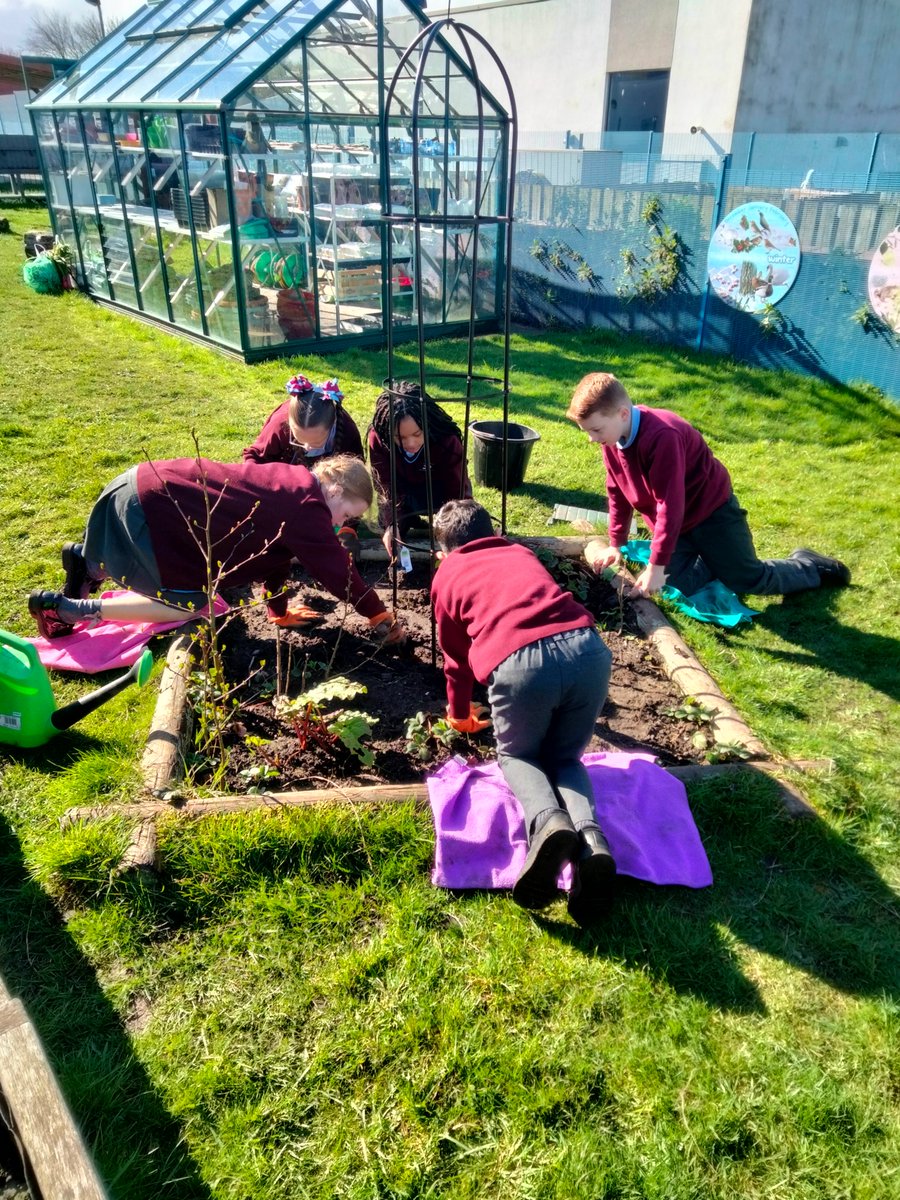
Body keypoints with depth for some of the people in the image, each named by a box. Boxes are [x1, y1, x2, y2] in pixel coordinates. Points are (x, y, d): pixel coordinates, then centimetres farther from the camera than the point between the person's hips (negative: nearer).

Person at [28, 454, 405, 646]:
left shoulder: (292, 484, 11)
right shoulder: (306, 509, -18)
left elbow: (273, 553, 19)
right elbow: (337, 570, -16)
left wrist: (280, 610, 25)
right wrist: (382, 618, -5)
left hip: (145, 487, 10)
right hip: (146, 505, -10)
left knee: (193, 584, 26)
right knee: (187, 605, -2)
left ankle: (88, 562, 29)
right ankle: (64, 608, 2)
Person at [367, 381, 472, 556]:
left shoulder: (448, 441, -35)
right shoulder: (378, 439, -31)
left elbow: (455, 492, -30)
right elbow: (388, 487, -27)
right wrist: (391, 525, -42)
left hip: (441, 490, -1)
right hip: (403, 488, 1)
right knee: (388, 523, -19)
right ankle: (410, 518, 13)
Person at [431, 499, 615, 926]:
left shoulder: (446, 575, 25)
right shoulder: (522, 553, 33)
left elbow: (456, 656, 34)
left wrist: (460, 713, 52)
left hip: (518, 663, -3)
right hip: (587, 648, 3)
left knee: (517, 755, 24)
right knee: (565, 758, 23)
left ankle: (546, 820, -8)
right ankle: (590, 836, -7)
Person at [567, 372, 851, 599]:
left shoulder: (661, 436, -34)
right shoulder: (612, 437, -9)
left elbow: (671, 506, -34)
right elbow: (617, 493, 5)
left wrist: (656, 566, -31)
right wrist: (617, 544, 6)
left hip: (710, 509, -7)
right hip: (674, 521, 7)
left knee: (747, 579, 0)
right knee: (681, 587, -5)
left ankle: (808, 566, 26)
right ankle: (715, 560, 22)